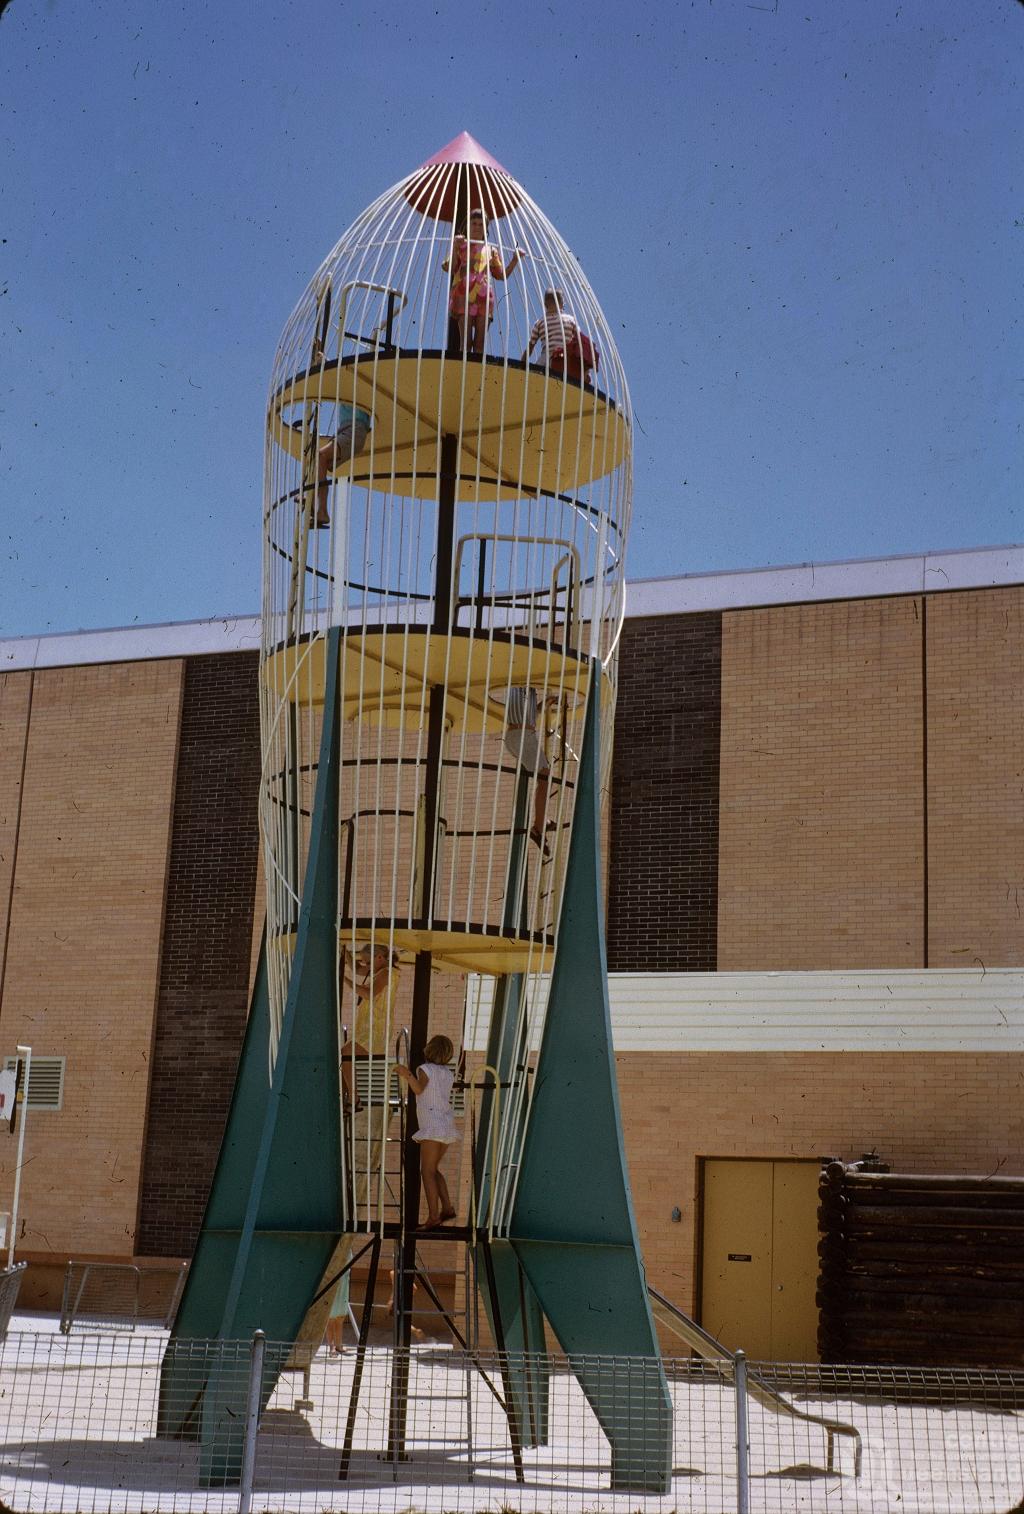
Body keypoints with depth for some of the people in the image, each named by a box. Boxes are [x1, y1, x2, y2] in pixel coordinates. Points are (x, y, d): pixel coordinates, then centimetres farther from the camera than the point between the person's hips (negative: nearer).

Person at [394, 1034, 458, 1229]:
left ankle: (433, 1216, -18)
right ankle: (447, 1207, 8)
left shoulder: (425, 1069, -6)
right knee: (433, 1169, 18)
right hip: (447, 1125, 7)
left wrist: (407, 1074, -40)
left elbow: (419, 1089, -24)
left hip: (433, 1126, -7)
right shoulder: (448, 1073, 15)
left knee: (427, 1171, -9)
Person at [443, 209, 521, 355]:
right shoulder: (461, 245, 13)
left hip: (484, 297, 3)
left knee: (480, 342, -4)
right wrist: (455, 247, -9)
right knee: (466, 340, -12)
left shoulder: (491, 249, 21)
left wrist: (515, 259, 12)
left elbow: (502, 274, 22)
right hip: (464, 295, -3)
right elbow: (449, 268, 2)